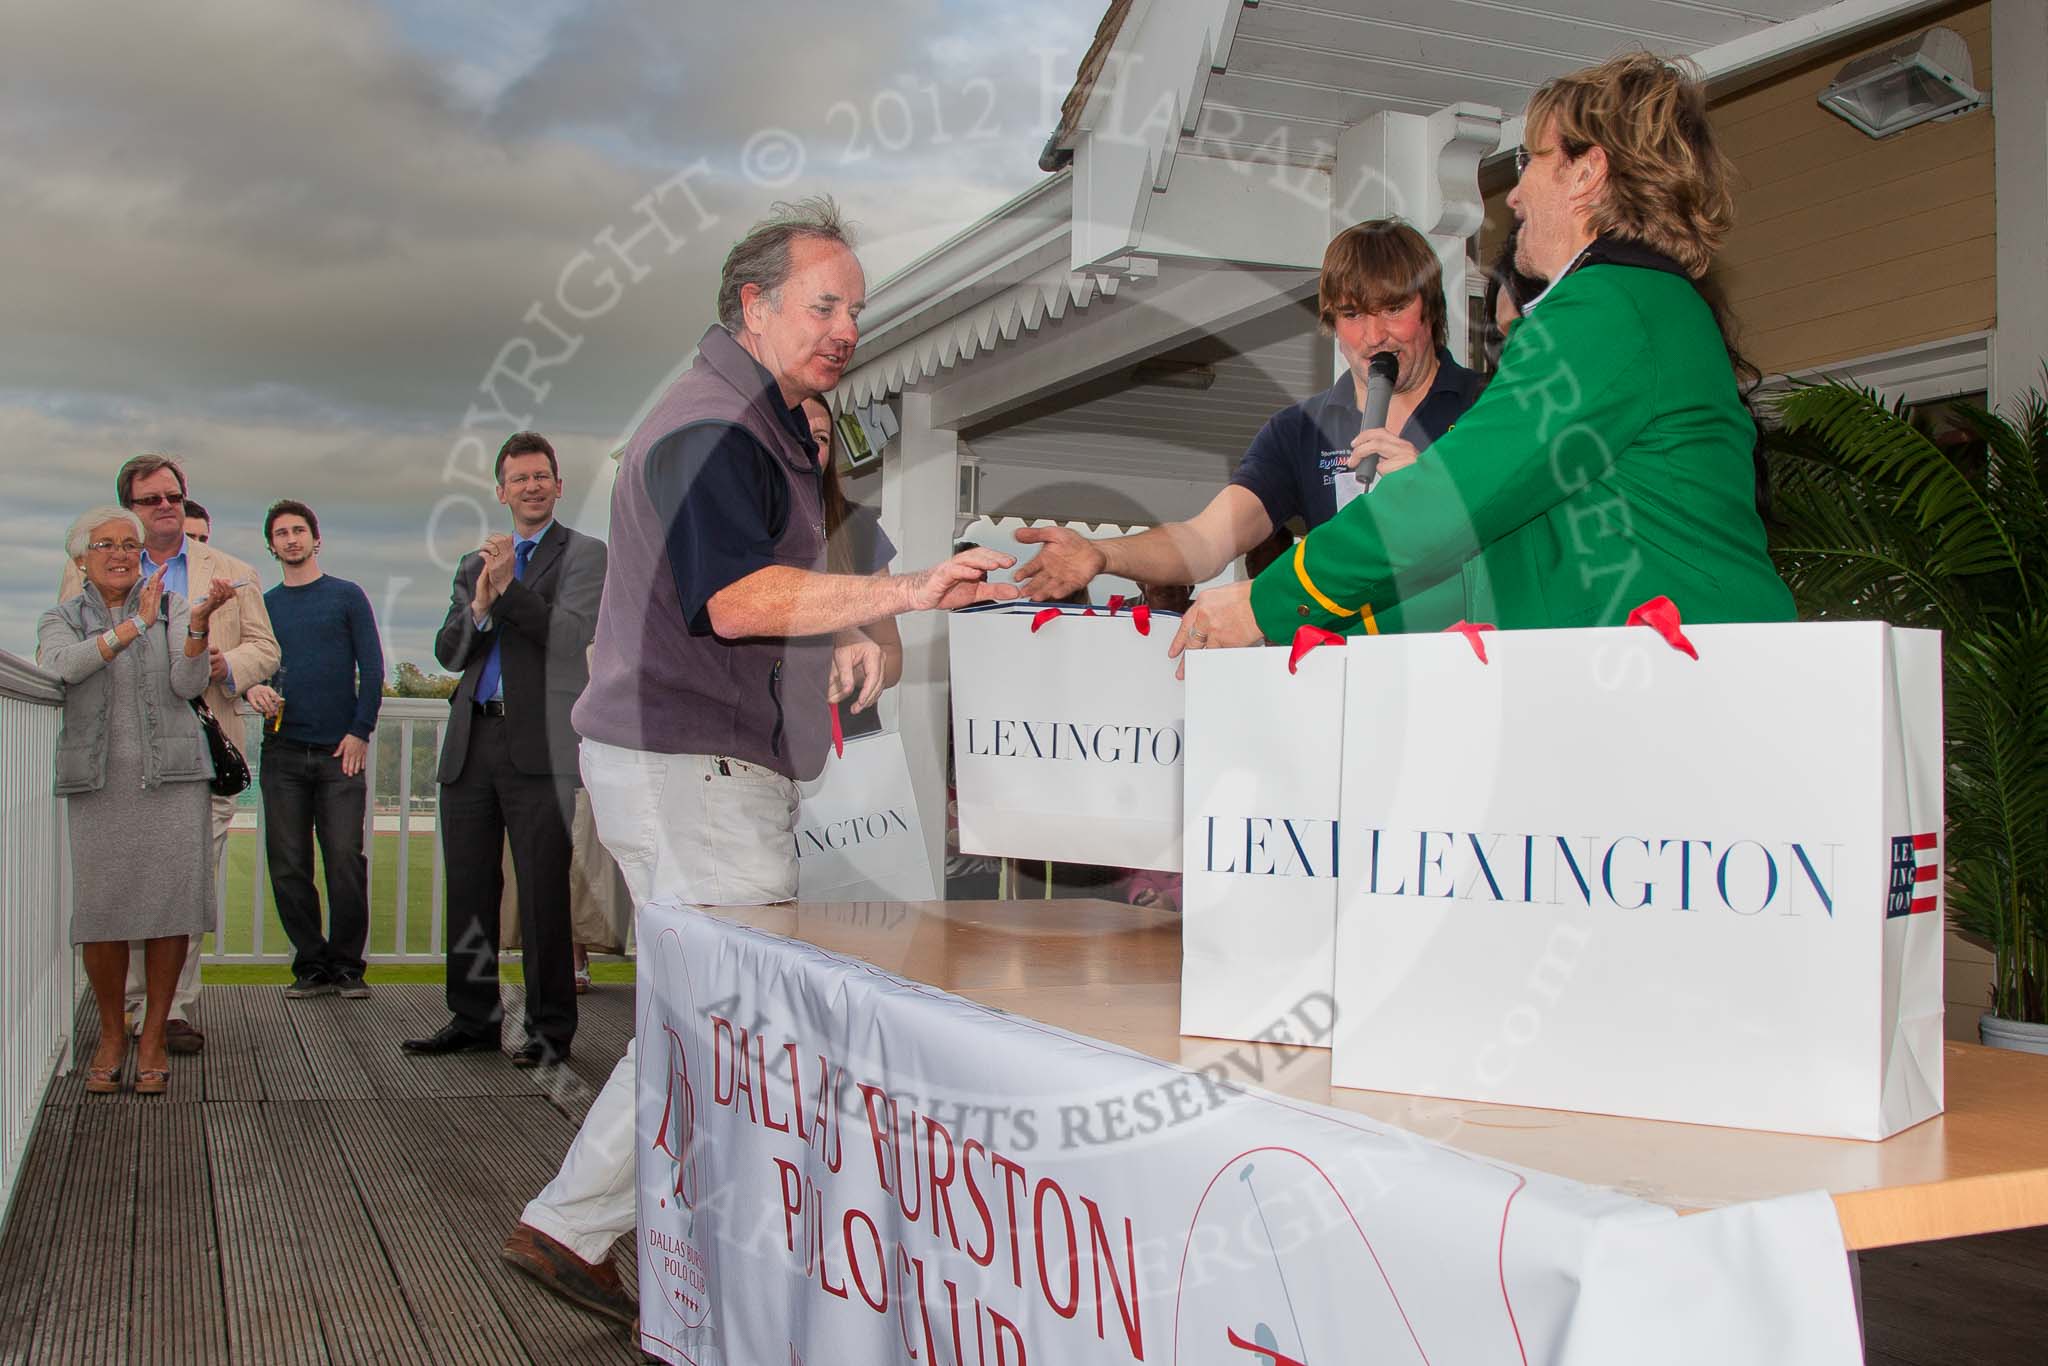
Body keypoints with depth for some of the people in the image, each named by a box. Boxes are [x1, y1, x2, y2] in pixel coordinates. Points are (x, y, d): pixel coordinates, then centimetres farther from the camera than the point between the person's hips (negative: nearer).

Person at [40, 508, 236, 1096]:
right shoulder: (61, 619, 12)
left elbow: (189, 684, -3)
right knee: (101, 910, -2)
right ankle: (111, 1033, 17)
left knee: (170, 903, -3)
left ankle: (155, 1035, 11)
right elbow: (62, 666, -11)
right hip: (97, 782, 1)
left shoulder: (171, 606, 10)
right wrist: (135, 624, -17)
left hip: (171, 777, 0)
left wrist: (197, 624, -19)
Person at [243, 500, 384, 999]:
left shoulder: (347, 597, 6)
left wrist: (360, 731, -6)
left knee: (345, 861, -6)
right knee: (288, 866, 1)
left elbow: (372, 668, 3)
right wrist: (252, 688, -7)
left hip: (339, 751, -3)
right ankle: (311, 965, 10)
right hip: (282, 752, 3)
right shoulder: (264, 605, 15)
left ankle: (347, 966, 3)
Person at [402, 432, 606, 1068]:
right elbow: (448, 653, 10)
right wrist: (479, 607, -8)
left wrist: (508, 586, -15)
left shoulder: (583, 554, 3)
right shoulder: (475, 564, 20)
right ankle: (473, 1018, 23)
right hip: (471, 743, 6)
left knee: (543, 892, -3)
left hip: (537, 746, -6)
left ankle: (550, 1028, 6)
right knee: (468, 888, 11)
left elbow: (571, 636, -11)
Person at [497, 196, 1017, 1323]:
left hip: (713, 765, 11)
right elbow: (738, 598, -27)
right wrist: (901, 592, -35)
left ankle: (565, 1229, 23)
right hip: (688, 766, -11)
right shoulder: (711, 425, -13)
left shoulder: (769, 428, 22)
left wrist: (833, 648, 14)